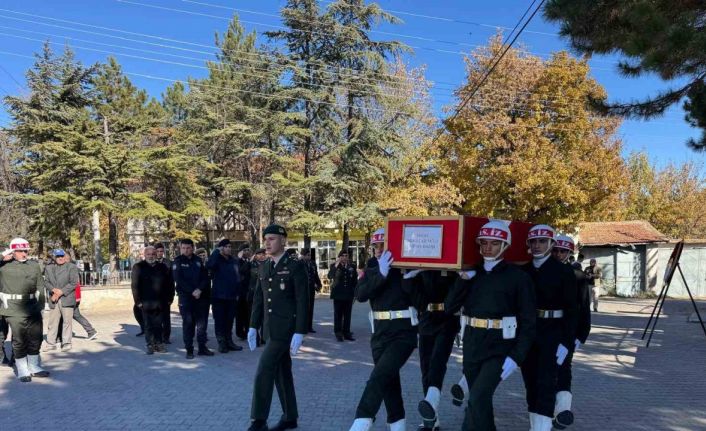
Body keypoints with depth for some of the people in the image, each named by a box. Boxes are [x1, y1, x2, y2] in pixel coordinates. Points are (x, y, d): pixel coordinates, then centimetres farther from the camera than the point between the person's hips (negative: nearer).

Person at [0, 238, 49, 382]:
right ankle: (22, 371, 15)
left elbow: (40, 286, 10)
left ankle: (34, 367, 26)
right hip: (14, 309, -4)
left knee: (35, 338, 11)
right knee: (19, 340, 3)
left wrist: (40, 305, 3)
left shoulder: (34, 265, 8)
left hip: (33, 309, 4)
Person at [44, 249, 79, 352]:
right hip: (53, 300, 4)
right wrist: (53, 290, -12)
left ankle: (66, 343, 5)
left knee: (67, 321, -2)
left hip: (67, 299, -3)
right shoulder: (49, 268, 15)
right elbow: (46, 282, 7)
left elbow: (73, 283, -6)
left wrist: (61, 292, -13)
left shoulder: (72, 267, 1)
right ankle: (51, 343, 14)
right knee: (52, 322, 5)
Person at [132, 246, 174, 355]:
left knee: (158, 324, 8)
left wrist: (169, 298, 4)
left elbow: (169, 283, 11)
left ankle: (159, 344, 16)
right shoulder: (138, 267, 1)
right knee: (148, 325, 4)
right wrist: (138, 301, -7)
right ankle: (150, 345, 12)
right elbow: (135, 285, -2)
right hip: (146, 302, -2)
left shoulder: (162, 267, 9)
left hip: (159, 302, 2)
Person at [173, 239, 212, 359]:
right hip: (185, 297, -3)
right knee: (188, 323, 0)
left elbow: (205, 277, 4)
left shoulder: (198, 260, 9)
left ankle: (202, 347, 13)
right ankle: (189, 349, 6)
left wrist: (200, 289, -13)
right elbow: (179, 279, -10)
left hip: (201, 296, 3)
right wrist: (192, 291, -16)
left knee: (202, 322, 5)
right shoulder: (177, 261, 0)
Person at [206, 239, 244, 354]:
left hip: (232, 297, 4)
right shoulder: (217, 260, -4)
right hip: (219, 296, -4)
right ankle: (221, 343, 11)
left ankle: (229, 341, 21)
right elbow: (209, 265, -28)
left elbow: (238, 278, 11)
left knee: (229, 320, 11)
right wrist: (217, 252, -23)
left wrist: (238, 293, 6)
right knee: (219, 321, 2)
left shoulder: (235, 261, 8)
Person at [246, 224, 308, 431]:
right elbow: (258, 299, 14)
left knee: (263, 373, -9)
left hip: (286, 329, -7)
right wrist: (253, 326, 10)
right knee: (282, 373, 14)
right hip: (270, 328, 7)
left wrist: (299, 332, -18)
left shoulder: (295, 266, -11)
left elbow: (302, 302, -14)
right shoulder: (263, 267, 9)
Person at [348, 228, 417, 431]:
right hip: (380, 332, 5)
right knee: (388, 380, 13)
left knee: (379, 377, -16)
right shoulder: (371, 268, 6)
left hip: (403, 332, -5)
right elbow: (361, 294, -9)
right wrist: (381, 274, -21)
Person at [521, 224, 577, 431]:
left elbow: (571, 310, -6)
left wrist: (566, 342, -11)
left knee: (546, 384, -6)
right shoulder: (522, 271, 5)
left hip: (552, 332, -4)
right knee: (531, 382, 12)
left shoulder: (564, 272, -4)